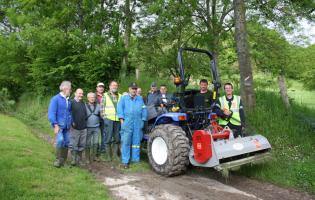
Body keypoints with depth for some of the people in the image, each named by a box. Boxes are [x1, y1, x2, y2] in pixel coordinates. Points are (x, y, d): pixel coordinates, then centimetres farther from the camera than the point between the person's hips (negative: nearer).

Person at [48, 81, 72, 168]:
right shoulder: (56, 99, -6)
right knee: (60, 140, -22)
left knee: (66, 143, 7)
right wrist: (55, 125, -16)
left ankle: (63, 162, 20)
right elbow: (51, 113, -11)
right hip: (59, 125, -6)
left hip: (66, 126, 6)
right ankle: (58, 159, -4)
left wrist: (71, 123, 12)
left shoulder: (68, 100, 11)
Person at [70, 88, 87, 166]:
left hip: (83, 127, 6)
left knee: (82, 145, 11)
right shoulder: (71, 102, -5)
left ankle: (79, 159, 22)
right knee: (74, 144, -1)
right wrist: (72, 122, -14)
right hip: (75, 127, -6)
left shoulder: (83, 103, 16)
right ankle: (74, 159, 10)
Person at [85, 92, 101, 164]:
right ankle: (87, 158, 13)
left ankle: (94, 156, 21)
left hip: (96, 127, 3)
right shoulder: (85, 106, -1)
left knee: (95, 143, 7)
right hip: (88, 128, -3)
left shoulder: (98, 106, 8)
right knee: (88, 143, 4)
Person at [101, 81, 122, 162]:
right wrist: (104, 117, -4)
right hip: (109, 119, -3)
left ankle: (115, 154, 18)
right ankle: (107, 155, 11)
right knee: (108, 138, 1)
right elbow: (102, 108, 2)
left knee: (117, 138, 8)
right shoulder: (105, 95, 5)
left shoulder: (120, 96, 13)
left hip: (118, 120, 3)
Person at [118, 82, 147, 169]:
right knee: (126, 142, -5)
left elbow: (144, 110, 14)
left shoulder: (140, 99, 19)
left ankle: (136, 159, 17)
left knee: (136, 141, 7)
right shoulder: (124, 98, 12)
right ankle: (125, 161, 0)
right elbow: (120, 108, 2)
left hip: (138, 123, 3)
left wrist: (143, 120, 3)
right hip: (127, 123, -2)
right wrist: (122, 120, -8)